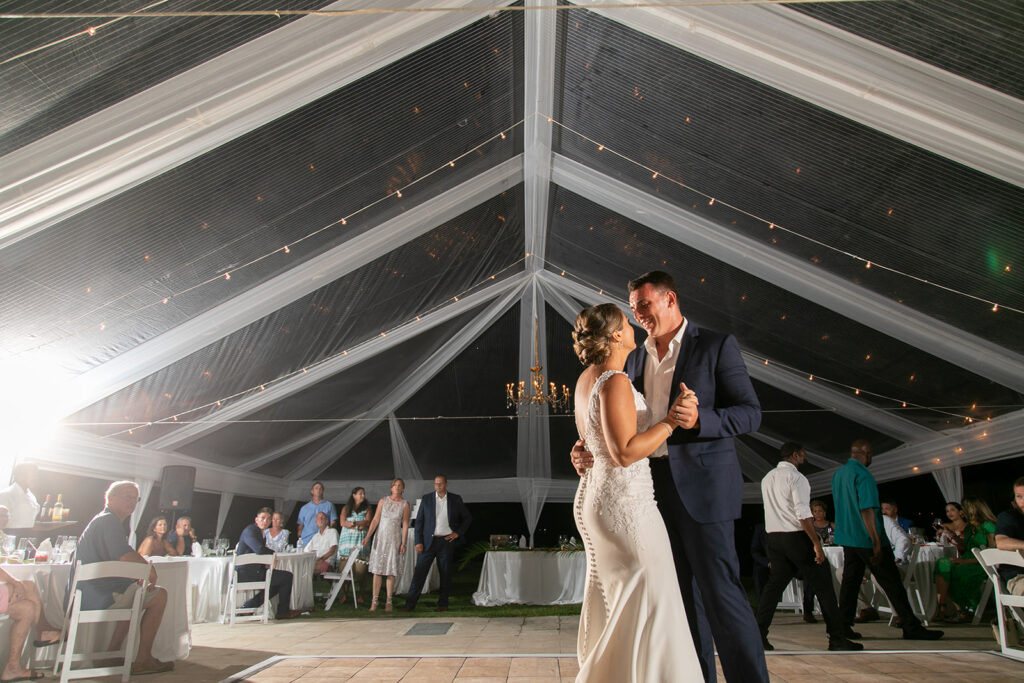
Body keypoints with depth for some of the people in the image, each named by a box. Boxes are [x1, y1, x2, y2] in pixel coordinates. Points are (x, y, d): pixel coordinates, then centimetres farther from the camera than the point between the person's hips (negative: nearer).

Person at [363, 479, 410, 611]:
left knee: (391, 571, 0)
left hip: (395, 539, -1)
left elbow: (405, 525, 1)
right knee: (377, 569, -2)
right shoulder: (383, 501, 5)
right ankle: (374, 601, 3)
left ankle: (389, 602, 8)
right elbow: (375, 520, 3)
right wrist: (368, 537, -6)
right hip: (381, 537, 1)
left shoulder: (405, 504, 3)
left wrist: (403, 543, -5)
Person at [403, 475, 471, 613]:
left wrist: (458, 533, 2)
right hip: (429, 541, 0)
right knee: (420, 572, -2)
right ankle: (410, 603, 5)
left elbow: (468, 518, 12)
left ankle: (443, 604, 18)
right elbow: (419, 521, 3)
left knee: (445, 574, 6)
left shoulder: (456, 499, 3)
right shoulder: (426, 499, 3)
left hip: (446, 541, 0)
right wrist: (418, 542, -4)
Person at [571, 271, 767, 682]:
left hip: (701, 485, -6)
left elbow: (750, 413, -6)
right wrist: (588, 449, -5)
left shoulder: (716, 346, -3)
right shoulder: (635, 359, 13)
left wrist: (700, 418, -24)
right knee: (682, 593, 14)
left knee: (720, 591, -4)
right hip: (654, 488, 6)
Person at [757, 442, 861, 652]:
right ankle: (836, 638, 6)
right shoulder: (796, 477, -10)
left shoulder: (767, 478, 15)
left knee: (775, 583, 8)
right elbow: (802, 514, -18)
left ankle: (759, 634, 2)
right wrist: (816, 544, -16)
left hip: (773, 537, 7)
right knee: (822, 585, 2)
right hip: (796, 536, -7)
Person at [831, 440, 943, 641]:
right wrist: (876, 543, -21)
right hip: (866, 539, -8)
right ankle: (911, 627, 9)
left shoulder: (837, 474, 10)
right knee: (892, 582, 2)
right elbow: (867, 510, -22)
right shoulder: (863, 475, -16)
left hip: (847, 538, 8)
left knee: (850, 580, 10)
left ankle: (843, 626, 10)